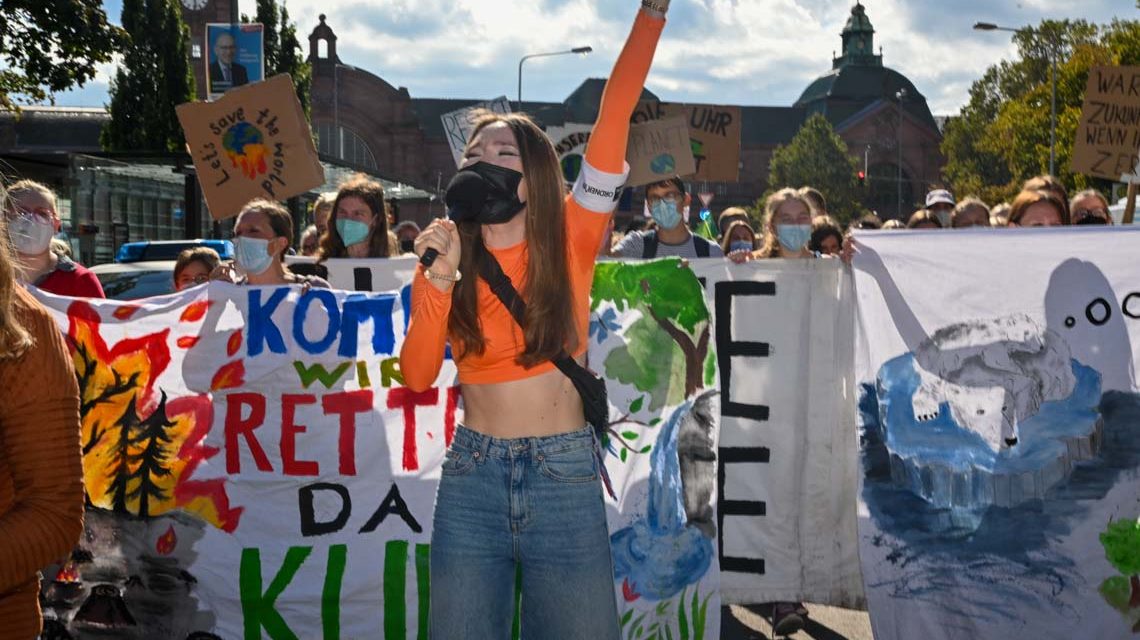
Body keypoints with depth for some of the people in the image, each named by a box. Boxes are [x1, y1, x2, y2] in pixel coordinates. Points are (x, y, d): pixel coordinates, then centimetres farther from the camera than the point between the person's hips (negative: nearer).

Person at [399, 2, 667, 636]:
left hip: (566, 477, -2)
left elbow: (615, 114, -12)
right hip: (471, 478, 2)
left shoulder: (570, 239, -2)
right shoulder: (446, 259, 5)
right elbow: (417, 376, -7)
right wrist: (438, 279, -17)